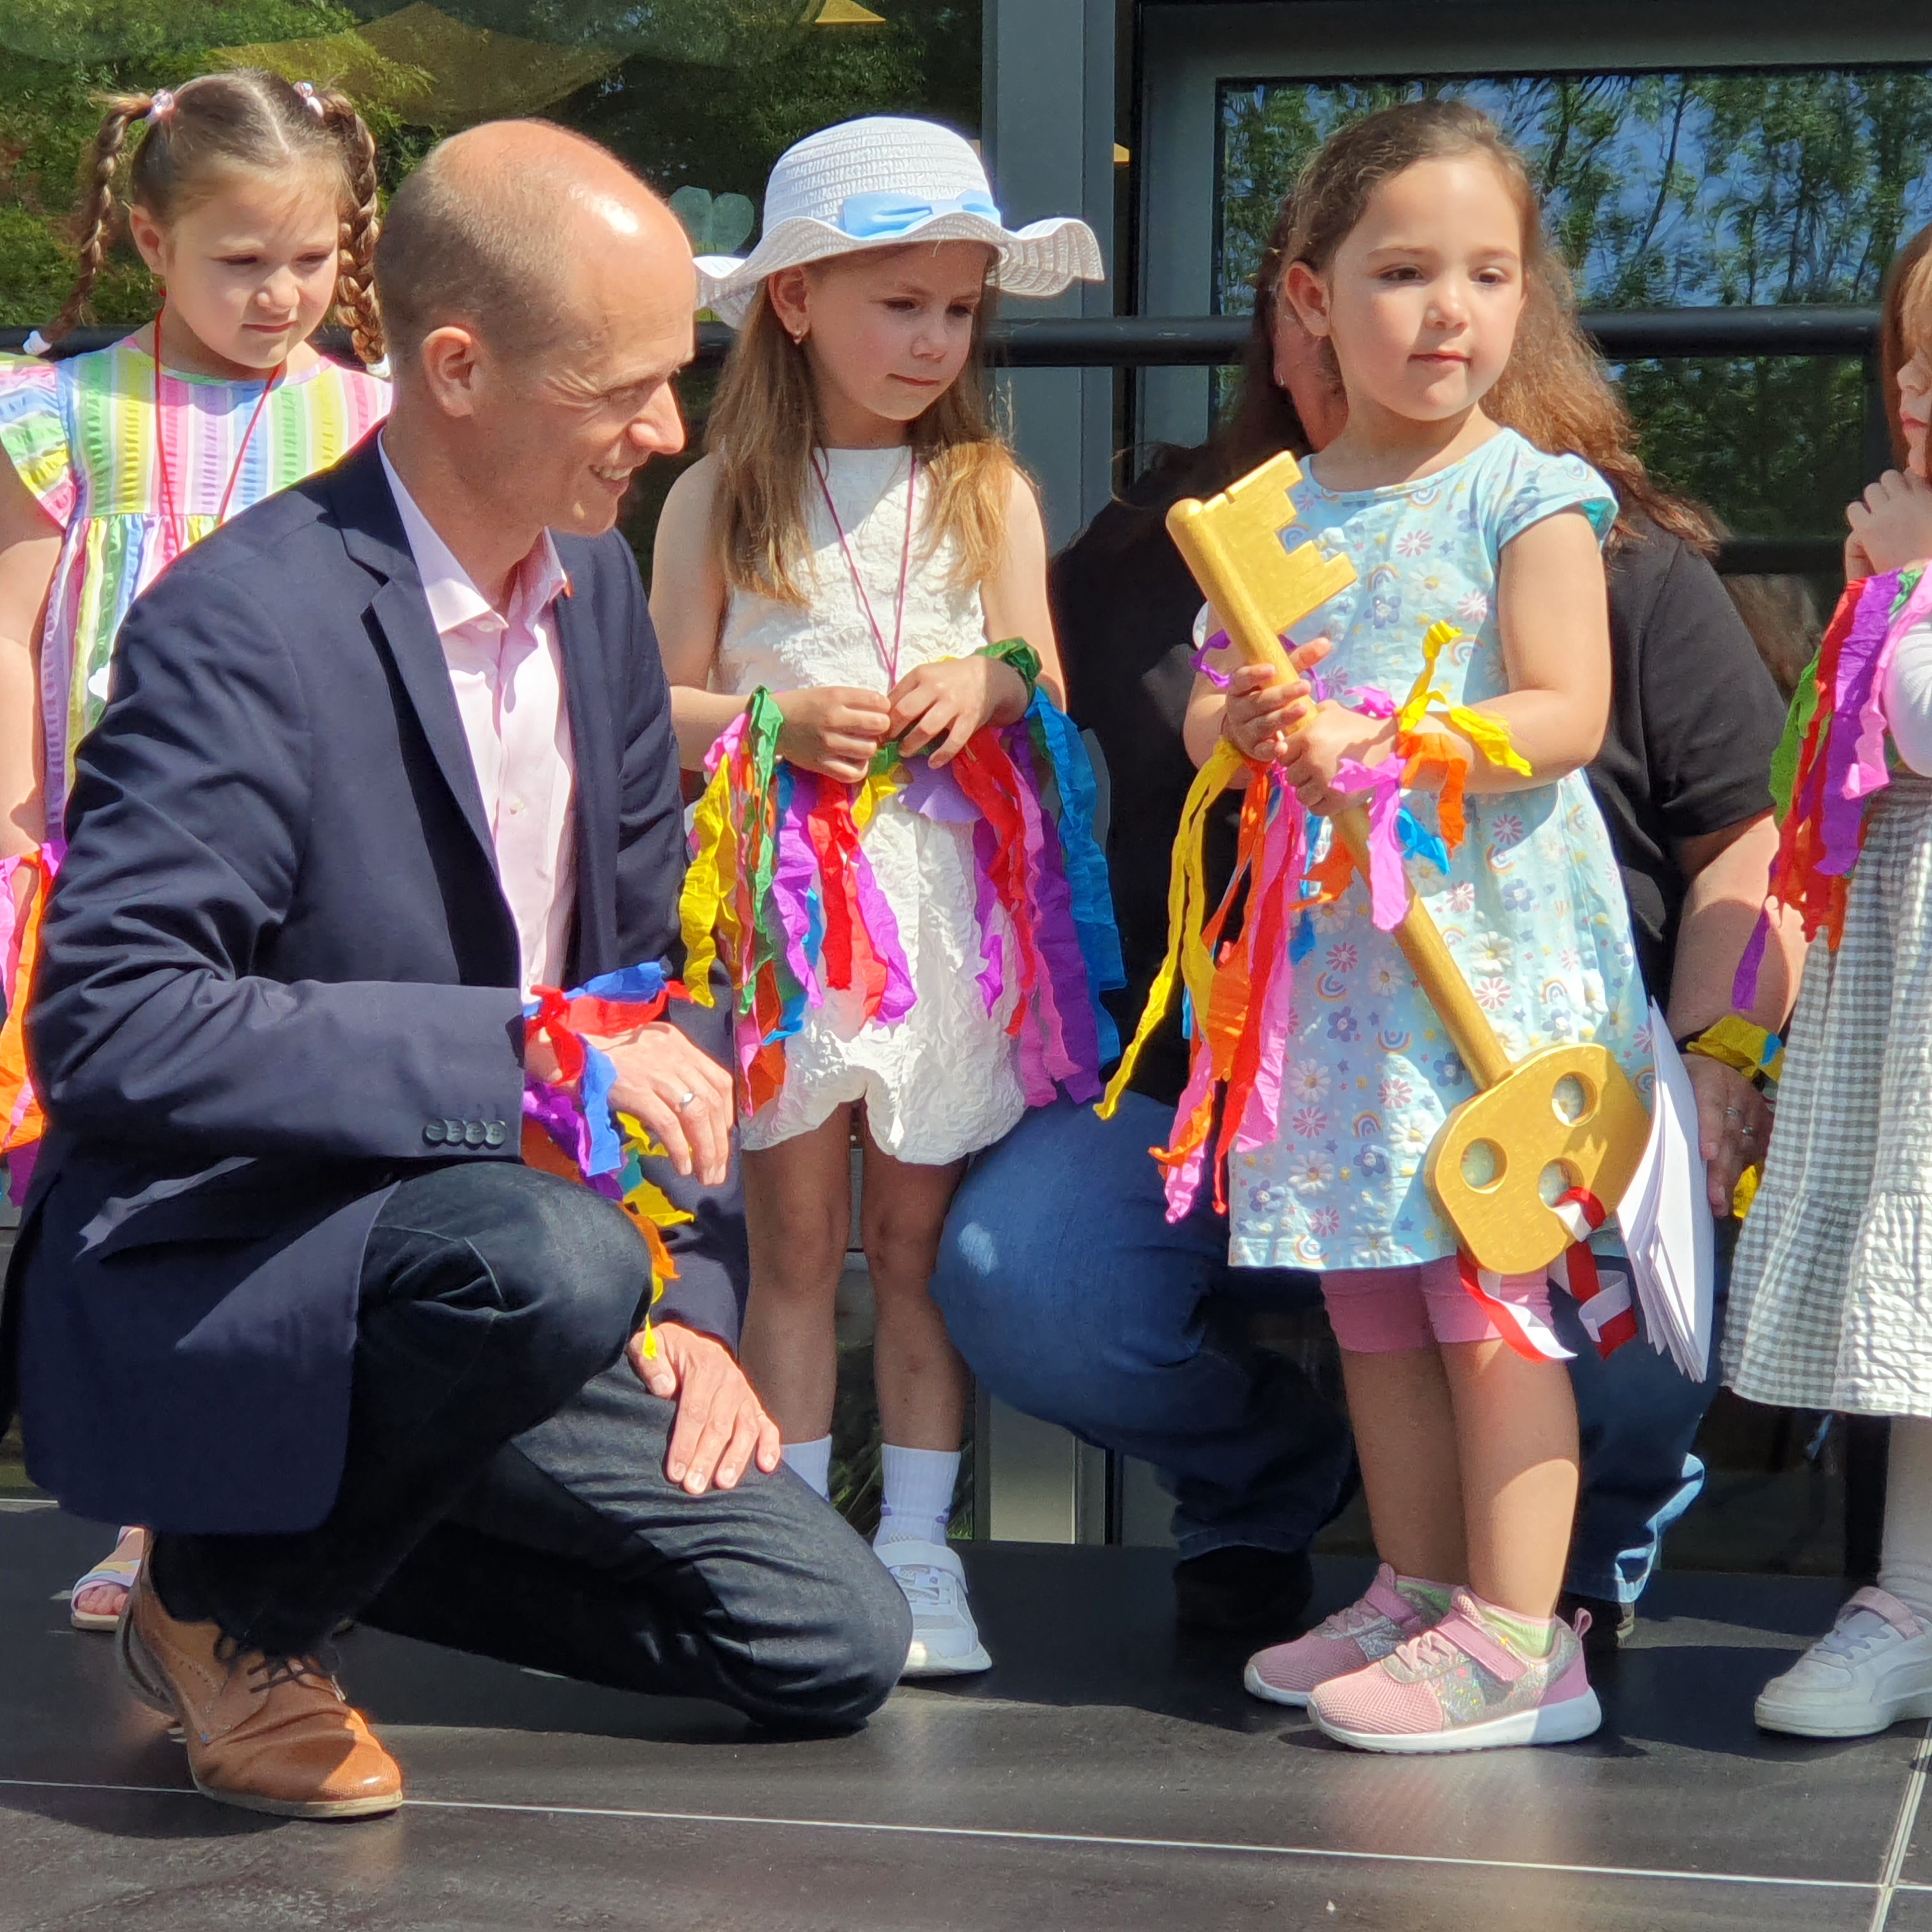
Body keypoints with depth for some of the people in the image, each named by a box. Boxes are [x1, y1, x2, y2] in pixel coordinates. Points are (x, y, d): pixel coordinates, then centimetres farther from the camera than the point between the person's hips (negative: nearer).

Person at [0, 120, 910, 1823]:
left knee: (836, 1648, 1)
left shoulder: (595, 585, 5)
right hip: (199, 1287, -8)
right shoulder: (242, 628, -21)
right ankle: (224, 1598, -9)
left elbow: (653, 960, 14)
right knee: (550, 1256, -38)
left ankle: (320, 1536, 16)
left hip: (447, 1268, 8)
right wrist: (529, 1048, -31)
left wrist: (695, 1292, 4)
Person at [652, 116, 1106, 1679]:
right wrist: (782, 723, -15)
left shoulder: (989, 491, 10)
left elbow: (1047, 695, 11)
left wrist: (992, 682, -11)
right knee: (795, 1238, 2)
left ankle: (918, 1552, 9)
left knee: (923, 1238, 3)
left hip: (947, 891, 1)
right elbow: (664, 706, 3)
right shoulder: (723, 498, 4)